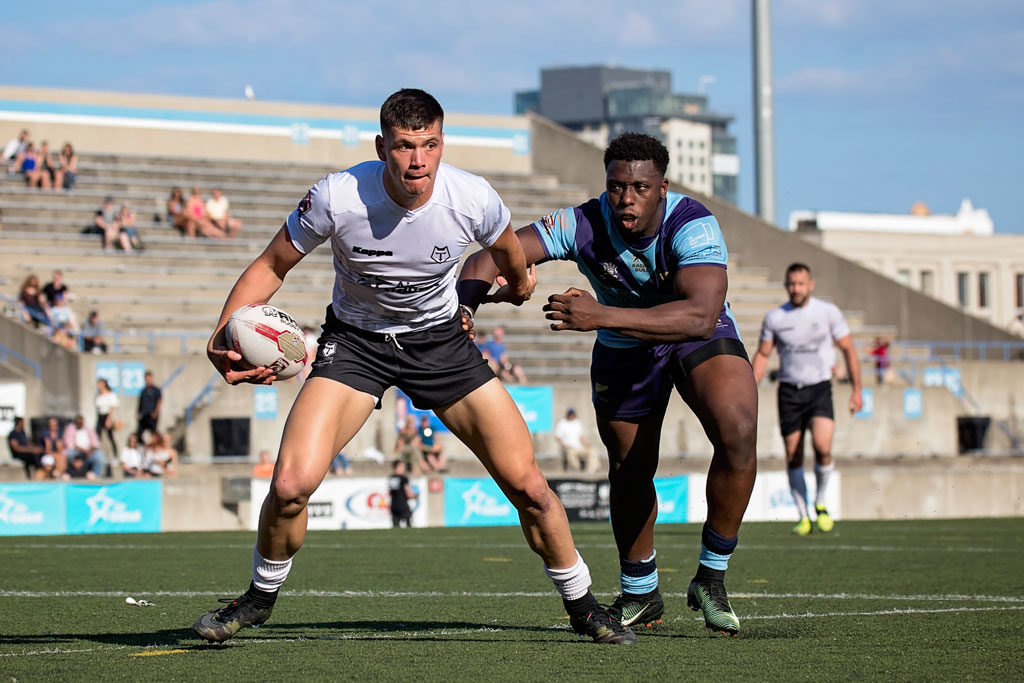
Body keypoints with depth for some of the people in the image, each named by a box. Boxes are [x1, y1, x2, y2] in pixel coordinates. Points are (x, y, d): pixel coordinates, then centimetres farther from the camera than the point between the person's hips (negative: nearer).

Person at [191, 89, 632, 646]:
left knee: (526, 484, -7)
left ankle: (581, 604, 18)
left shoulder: (473, 199, -21)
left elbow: (506, 249, 5)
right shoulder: (337, 198, -26)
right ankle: (260, 597, 9)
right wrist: (224, 333, -25)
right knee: (290, 485, -20)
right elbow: (272, 265, -10)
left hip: (441, 338, 1)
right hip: (355, 341, -1)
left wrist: (519, 283, 27)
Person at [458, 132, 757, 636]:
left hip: (698, 337, -2)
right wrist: (466, 299, -52)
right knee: (629, 471, 9)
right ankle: (639, 595, 34)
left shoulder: (692, 226, -33)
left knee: (738, 434, -25)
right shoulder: (584, 225, -27)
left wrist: (602, 315, -55)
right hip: (623, 350, 2)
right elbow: (492, 257, -29)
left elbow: (700, 317, -48)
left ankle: (711, 578, -7)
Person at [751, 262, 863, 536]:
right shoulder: (774, 317, 2)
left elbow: (848, 349, 5)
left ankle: (820, 504, 1)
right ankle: (803, 517, 12)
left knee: (822, 446, -21)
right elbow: (762, 355, 11)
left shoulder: (828, 312, -1)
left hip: (819, 388, -2)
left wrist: (856, 390, 1)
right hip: (789, 390, 2)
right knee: (793, 458, 0)